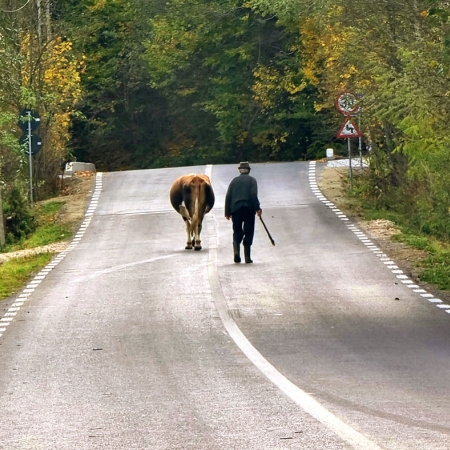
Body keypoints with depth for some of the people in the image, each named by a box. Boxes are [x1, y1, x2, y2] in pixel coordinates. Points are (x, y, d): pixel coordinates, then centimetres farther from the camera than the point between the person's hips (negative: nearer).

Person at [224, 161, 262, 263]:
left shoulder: (234, 180, 11)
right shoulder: (252, 180, 3)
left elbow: (228, 196, 6)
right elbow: (253, 195, -10)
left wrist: (227, 212, 9)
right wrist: (257, 208, -9)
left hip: (236, 209, 2)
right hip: (249, 208, -2)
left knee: (237, 232, 8)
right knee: (248, 233, 3)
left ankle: (236, 250, -17)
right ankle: (247, 257, 1)